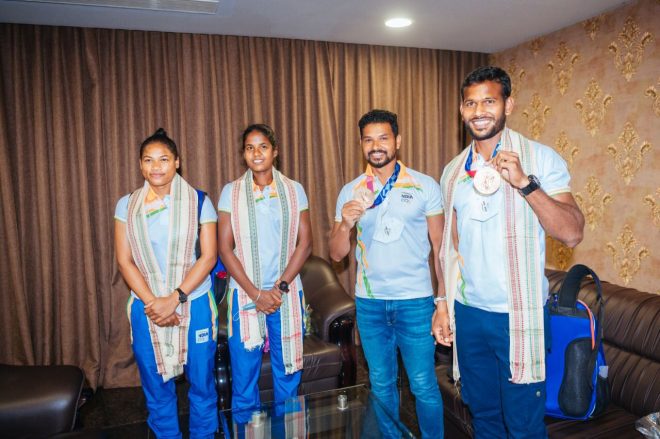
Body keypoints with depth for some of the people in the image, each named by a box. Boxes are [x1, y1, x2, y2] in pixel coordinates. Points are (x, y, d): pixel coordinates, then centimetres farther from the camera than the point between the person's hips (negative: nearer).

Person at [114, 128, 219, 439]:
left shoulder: (199, 201, -3)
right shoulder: (127, 205, 2)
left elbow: (208, 256, -7)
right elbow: (125, 261, -1)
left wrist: (174, 299, -15)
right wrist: (153, 303, -11)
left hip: (194, 305, -1)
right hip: (146, 308, 2)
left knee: (201, 381, 10)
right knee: (156, 386, 13)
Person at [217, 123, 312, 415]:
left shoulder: (294, 190, 4)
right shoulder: (231, 192, 2)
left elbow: (304, 243, 1)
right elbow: (225, 248, -2)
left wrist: (280, 287, -9)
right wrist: (256, 293, -9)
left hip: (287, 293, 1)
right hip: (245, 295, 0)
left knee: (287, 372, 10)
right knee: (244, 374, 6)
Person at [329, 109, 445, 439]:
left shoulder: (425, 186, -3)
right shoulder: (350, 192, 3)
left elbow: (440, 246, -2)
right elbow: (337, 254, 2)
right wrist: (345, 224, -17)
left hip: (415, 301, -2)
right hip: (369, 302, 3)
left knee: (423, 385, 6)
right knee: (381, 385, 16)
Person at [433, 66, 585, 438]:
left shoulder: (540, 158, -7)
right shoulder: (453, 171, 7)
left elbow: (573, 234, -16)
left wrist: (523, 181, -25)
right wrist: (443, 304, 9)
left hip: (518, 314, -4)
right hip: (467, 312, 4)